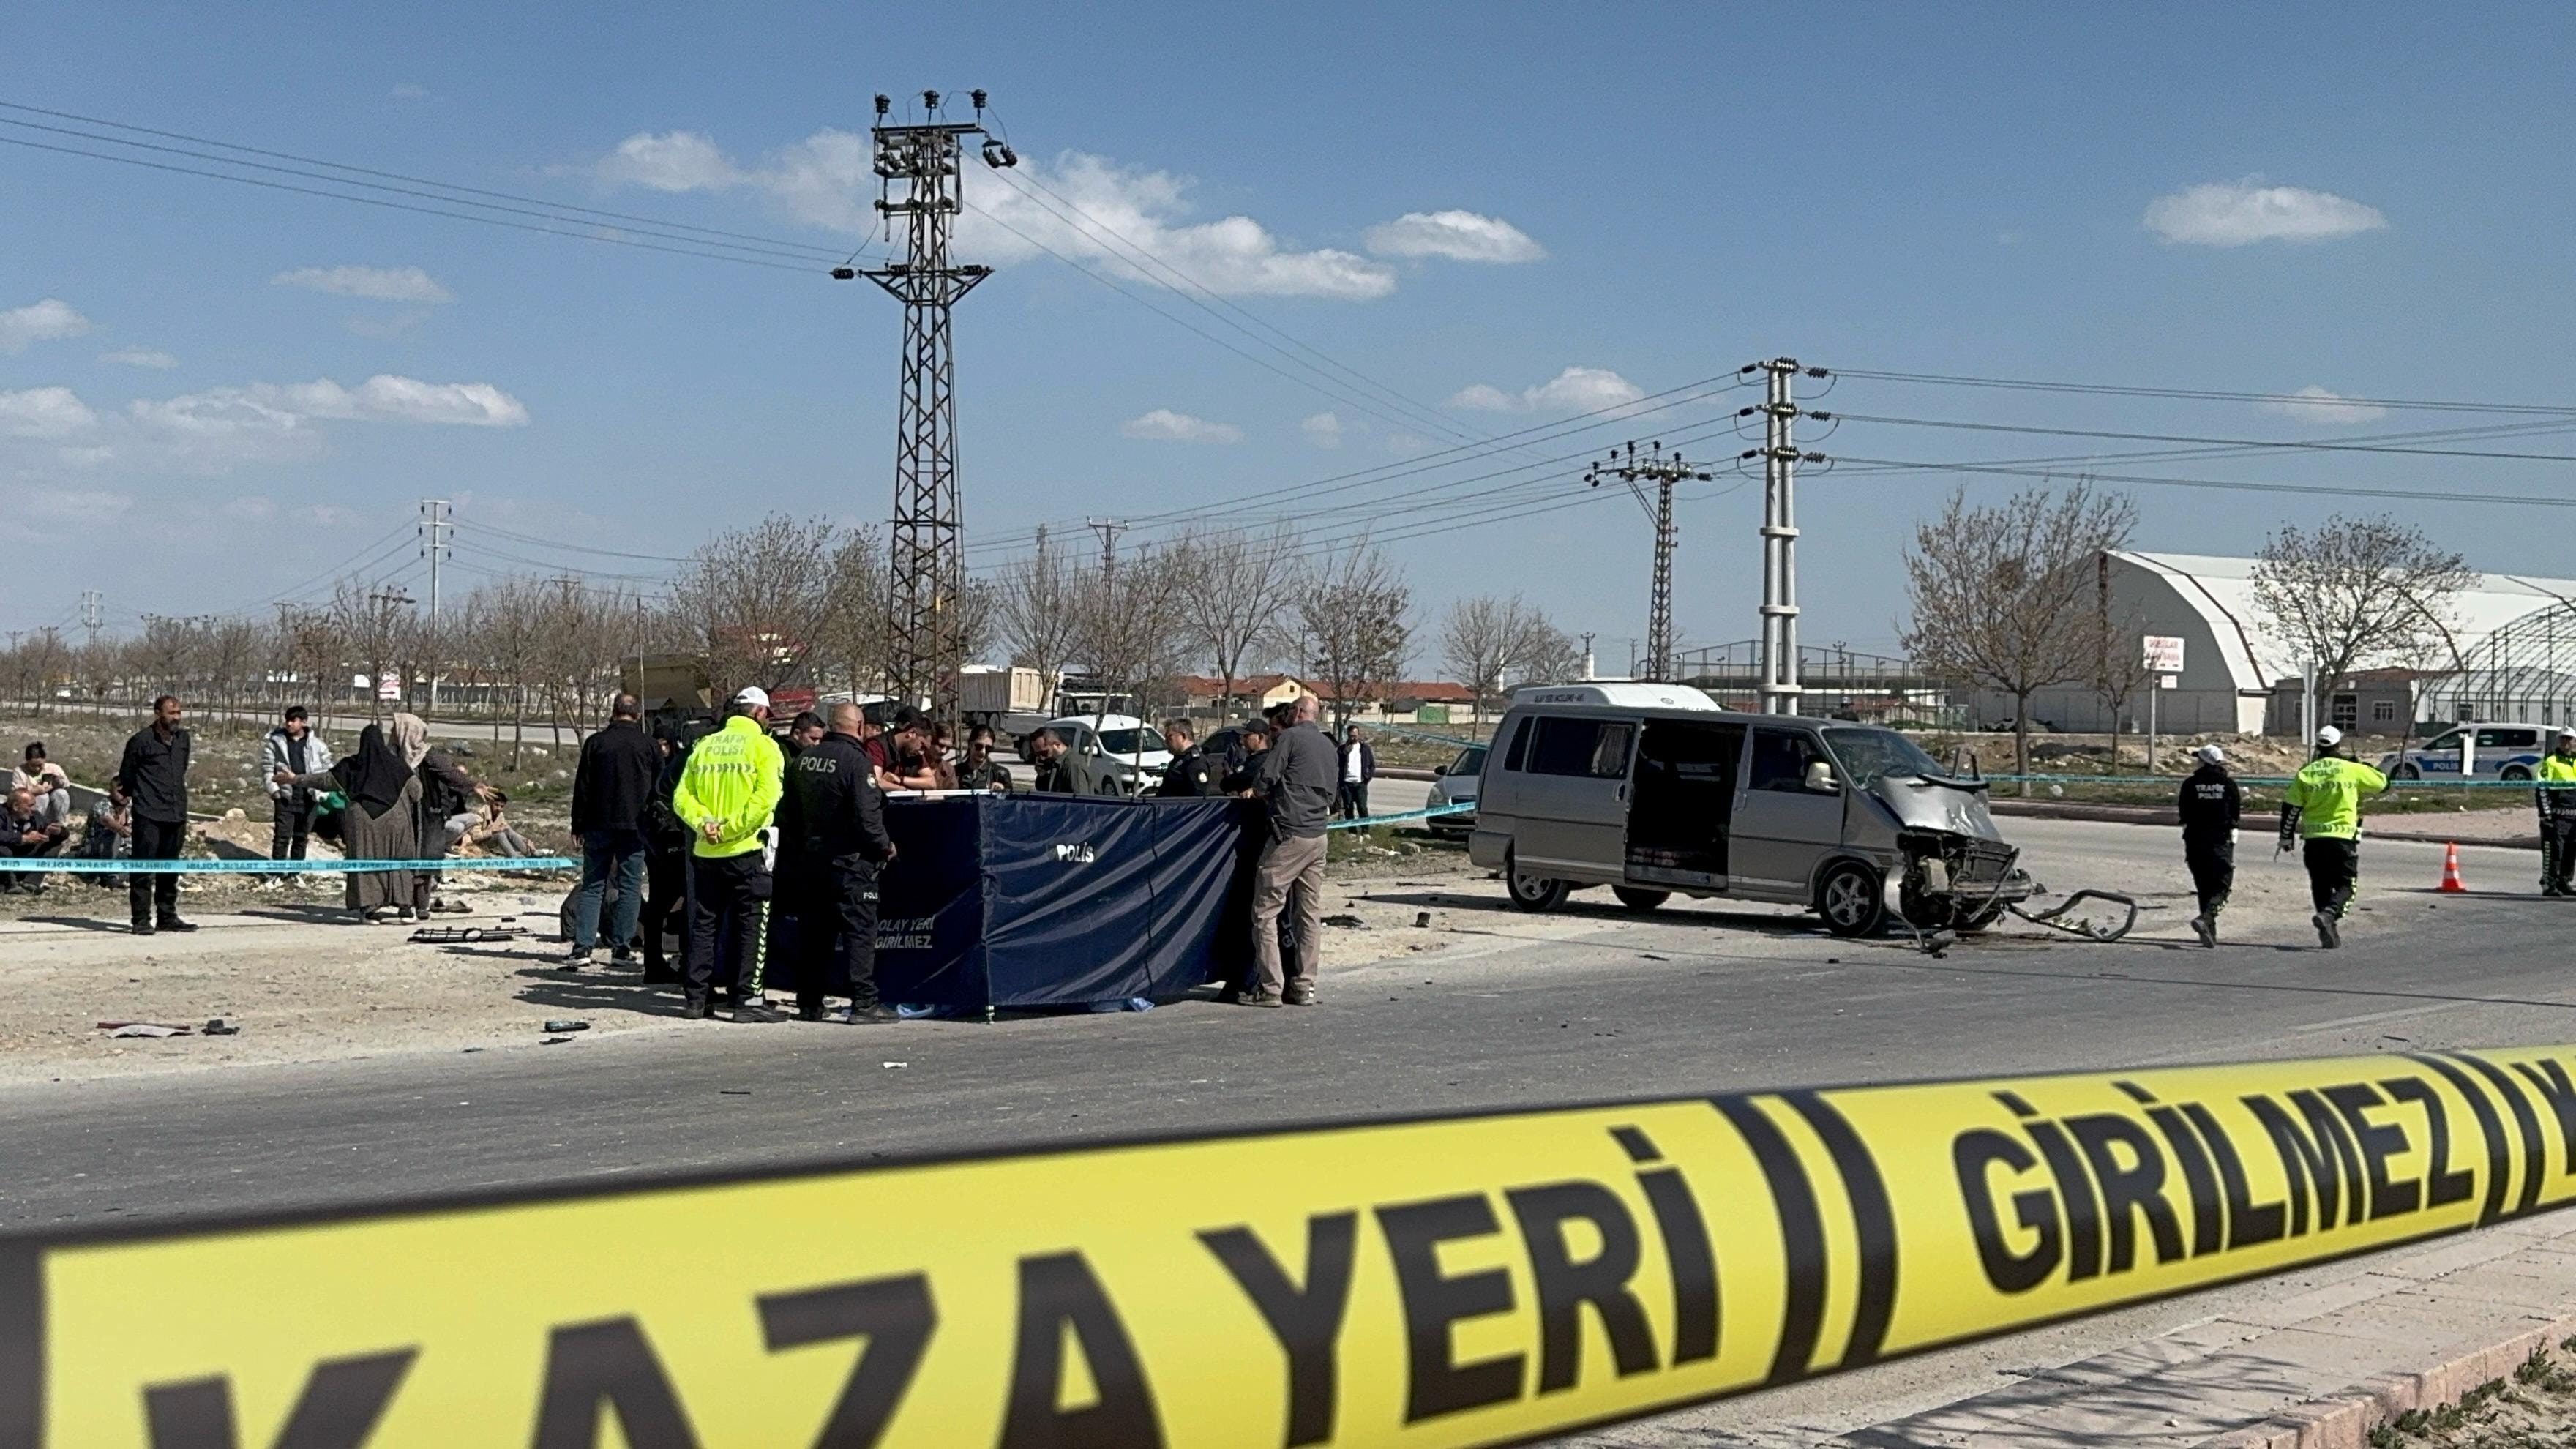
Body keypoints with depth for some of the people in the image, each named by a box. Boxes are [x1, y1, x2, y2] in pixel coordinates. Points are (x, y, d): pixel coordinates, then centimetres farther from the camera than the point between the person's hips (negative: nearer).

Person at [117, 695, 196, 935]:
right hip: (148, 816, -6)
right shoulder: (141, 741, -8)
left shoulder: (183, 739, 11)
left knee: (170, 870, 12)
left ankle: (167, 917, 20)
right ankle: (142, 920, -2)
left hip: (176, 815, 6)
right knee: (144, 868, -4)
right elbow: (125, 775, 2)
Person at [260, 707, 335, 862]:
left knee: (302, 837, 11)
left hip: (308, 798, 2)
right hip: (285, 797, -2)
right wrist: (274, 789, -10)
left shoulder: (316, 744, 1)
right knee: (282, 835, -4)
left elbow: (326, 770, 8)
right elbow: (267, 767, -1)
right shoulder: (276, 742, -2)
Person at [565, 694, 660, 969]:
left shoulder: (595, 743, 0)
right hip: (635, 828, 0)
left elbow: (582, 789, 1)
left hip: (599, 825, 0)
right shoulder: (650, 747, 1)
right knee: (630, 887, 6)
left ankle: (582, 946, -5)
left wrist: (579, 826, 7)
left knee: (592, 886, 4)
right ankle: (621, 946, 4)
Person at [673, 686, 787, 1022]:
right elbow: (765, 797, -18)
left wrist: (704, 821, -7)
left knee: (704, 926, 12)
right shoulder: (763, 746, -4)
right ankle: (748, 1000, -1)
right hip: (747, 850, -5)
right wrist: (730, 828, -15)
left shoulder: (705, 745, 11)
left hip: (705, 852, 5)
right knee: (752, 927, 1)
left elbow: (682, 796, 4)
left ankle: (697, 999, 15)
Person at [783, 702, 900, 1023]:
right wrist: (885, 846, -5)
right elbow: (867, 817, -20)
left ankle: (809, 1004, 16)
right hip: (850, 861, -7)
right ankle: (864, 1003, -7)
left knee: (813, 933, 12)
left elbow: (789, 815, 15)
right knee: (860, 930, -4)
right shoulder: (856, 761, -15)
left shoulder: (804, 760, 8)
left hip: (810, 860, 7)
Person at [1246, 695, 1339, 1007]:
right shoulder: (1328, 746, 16)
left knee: (1265, 910, -4)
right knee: (1311, 913, 9)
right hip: (1318, 835, 8)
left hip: (1289, 834, -8)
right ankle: (1303, 986, 11)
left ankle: (1270, 987, -7)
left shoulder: (1290, 737, -7)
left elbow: (1264, 779, -12)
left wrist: (1262, 794, 8)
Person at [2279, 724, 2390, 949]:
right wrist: (2359, 763, 24)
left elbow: (2291, 807, 3)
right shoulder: (2352, 770, -3)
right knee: (2345, 885, 3)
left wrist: (2286, 836, 10)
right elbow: (2381, 782, 11)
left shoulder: (2305, 773, 5)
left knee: (2321, 886, 12)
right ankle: (2328, 915, -23)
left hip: (2313, 838, 3)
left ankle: (2329, 932, 11)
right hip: (2343, 837, -3)